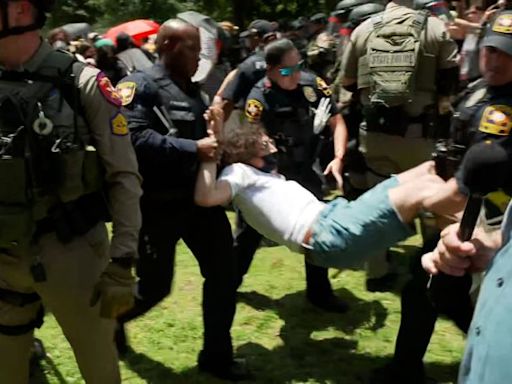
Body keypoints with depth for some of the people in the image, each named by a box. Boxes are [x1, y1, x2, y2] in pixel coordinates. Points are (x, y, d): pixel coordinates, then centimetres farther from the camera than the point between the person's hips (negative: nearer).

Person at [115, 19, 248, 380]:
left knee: (223, 271, 6)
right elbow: (134, 139, -27)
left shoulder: (193, 90, 15)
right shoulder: (140, 85, -12)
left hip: (198, 194, 8)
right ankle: (113, 317, 38)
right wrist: (193, 149, -27)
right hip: (158, 203, -7)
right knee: (155, 285, 3)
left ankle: (217, 354, 23)